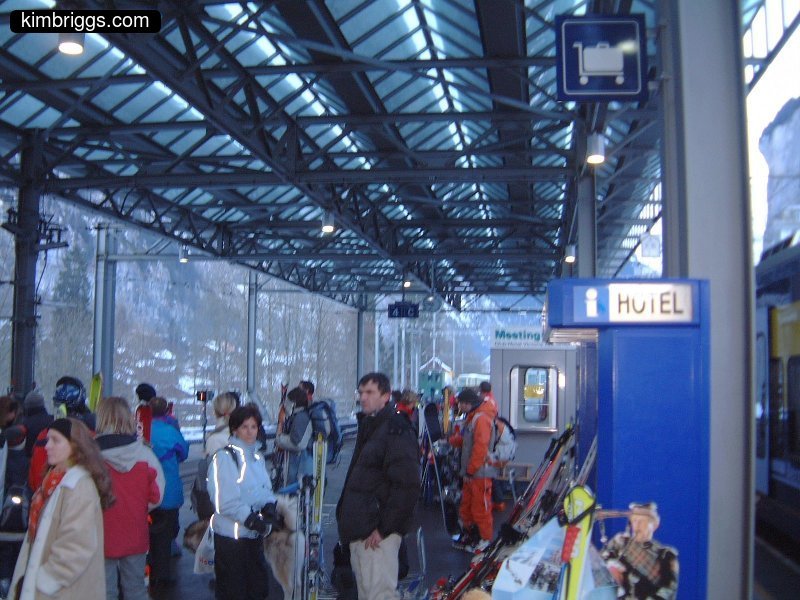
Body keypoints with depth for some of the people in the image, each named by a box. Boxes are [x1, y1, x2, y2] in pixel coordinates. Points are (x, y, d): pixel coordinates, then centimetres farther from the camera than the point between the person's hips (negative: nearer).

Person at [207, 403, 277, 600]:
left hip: (255, 533, 8)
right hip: (231, 534, -8)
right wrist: (249, 518, -23)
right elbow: (226, 501, -20)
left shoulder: (258, 455, 11)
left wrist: (269, 505, -6)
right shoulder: (225, 457, -15)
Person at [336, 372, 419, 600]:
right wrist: (346, 516, 17)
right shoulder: (367, 426, 16)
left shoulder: (396, 430, -13)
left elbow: (407, 486, -20)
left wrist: (384, 528, -20)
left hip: (378, 531, -10)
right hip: (359, 529, 10)